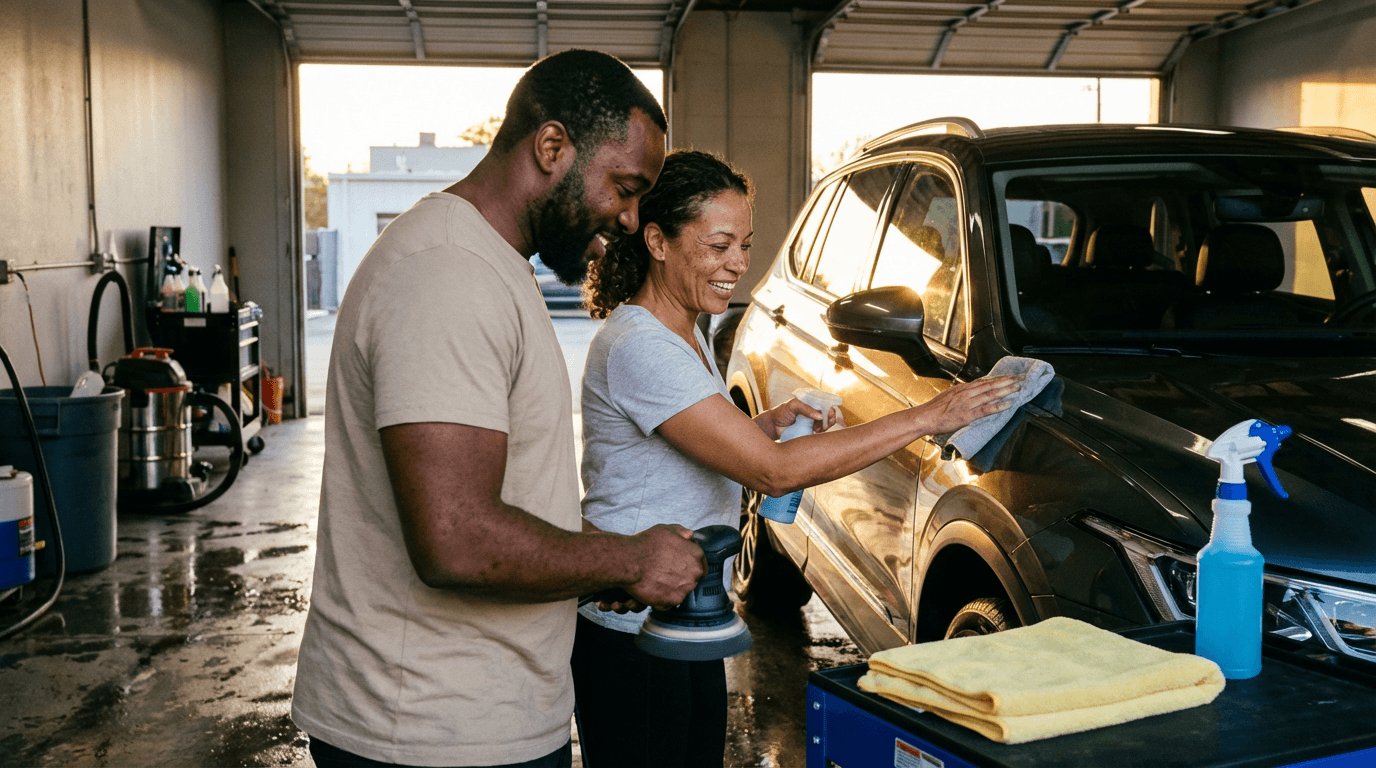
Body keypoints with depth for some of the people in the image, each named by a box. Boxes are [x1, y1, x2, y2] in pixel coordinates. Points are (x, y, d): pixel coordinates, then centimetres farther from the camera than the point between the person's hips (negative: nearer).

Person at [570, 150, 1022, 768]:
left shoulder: (685, 337, 9)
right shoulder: (637, 348, -23)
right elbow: (772, 472, -27)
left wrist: (766, 425, 0)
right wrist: (925, 417, -24)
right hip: (631, 632, -9)